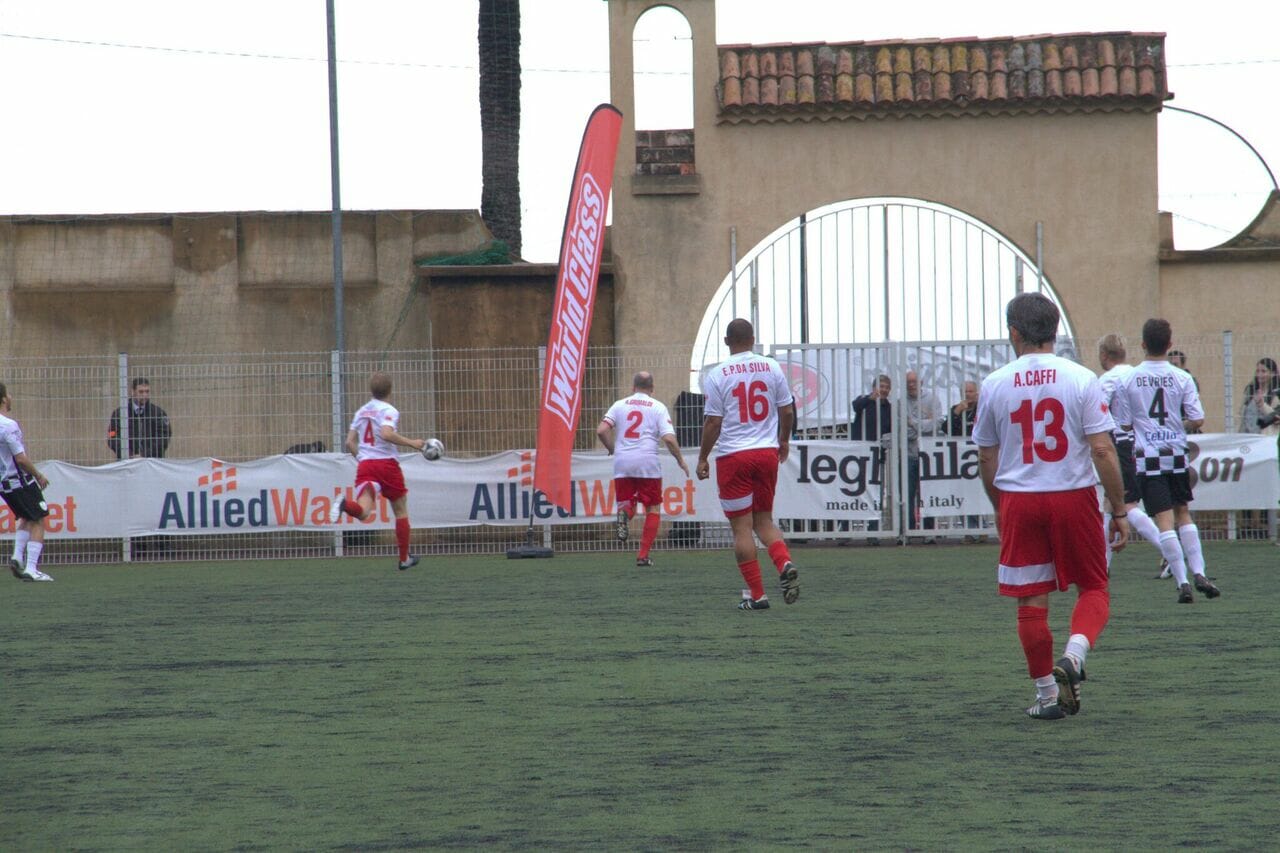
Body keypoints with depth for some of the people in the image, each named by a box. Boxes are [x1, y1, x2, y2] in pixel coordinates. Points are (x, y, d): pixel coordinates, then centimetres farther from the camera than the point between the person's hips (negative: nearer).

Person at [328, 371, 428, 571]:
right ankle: (404, 559, 19)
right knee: (401, 511, 14)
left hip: (365, 465, 4)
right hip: (387, 463, -4)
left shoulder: (362, 411, 13)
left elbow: (349, 443, 13)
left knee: (363, 511, -12)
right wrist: (411, 443, -16)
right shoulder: (389, 411, -6)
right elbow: (386, 434, -25)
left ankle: (345, 504, -46)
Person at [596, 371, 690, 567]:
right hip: (648, 463, -2)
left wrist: (613, 449, 17)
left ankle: (624, 512, -23)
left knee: (627, 502, 15)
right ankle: (643, 554, 3)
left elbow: (601, 431, -1)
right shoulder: (658, 407, 3)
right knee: (653, 508, 11)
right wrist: (680, 460, 8)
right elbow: (669, 439, -7)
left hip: (622, 463, 2)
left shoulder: (620, 405, 9)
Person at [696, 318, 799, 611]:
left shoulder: (717, 375, -7)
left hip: (733, 456, -4)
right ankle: (785, 564, -12)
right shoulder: (771, 368, 3)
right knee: (764, 521, 15)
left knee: (742, 526, 2)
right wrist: (784, 441, 25)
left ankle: (756, 594, 0)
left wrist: (703, 458, 3)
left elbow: (713, 422, -8)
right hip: (767, 453, 4)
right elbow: (787, 411, 8)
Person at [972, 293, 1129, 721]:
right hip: (1074, 495, -1)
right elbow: (1103, 449, -9)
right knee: (1093, 589, 13)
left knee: (1032, 601, 9)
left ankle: (1047, 695, 13)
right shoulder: (1081, 379, -5)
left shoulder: (993, 385, 0)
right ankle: (1073, 656, -12)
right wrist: (1119, 510, -2)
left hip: (1018, 500, 1)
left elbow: (987, 459, 8)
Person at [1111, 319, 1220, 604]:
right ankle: (1198, 573, 9)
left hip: (1147, 457, -2)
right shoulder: (1181, 378, -4)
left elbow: (1122, 424, -3)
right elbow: (1197, 419, -5)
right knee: (1183, 513, 18)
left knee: (1164, 519, -3)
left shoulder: (1128, 380, -6)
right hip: (1177, 455, 2)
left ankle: (1183, 582, -9)